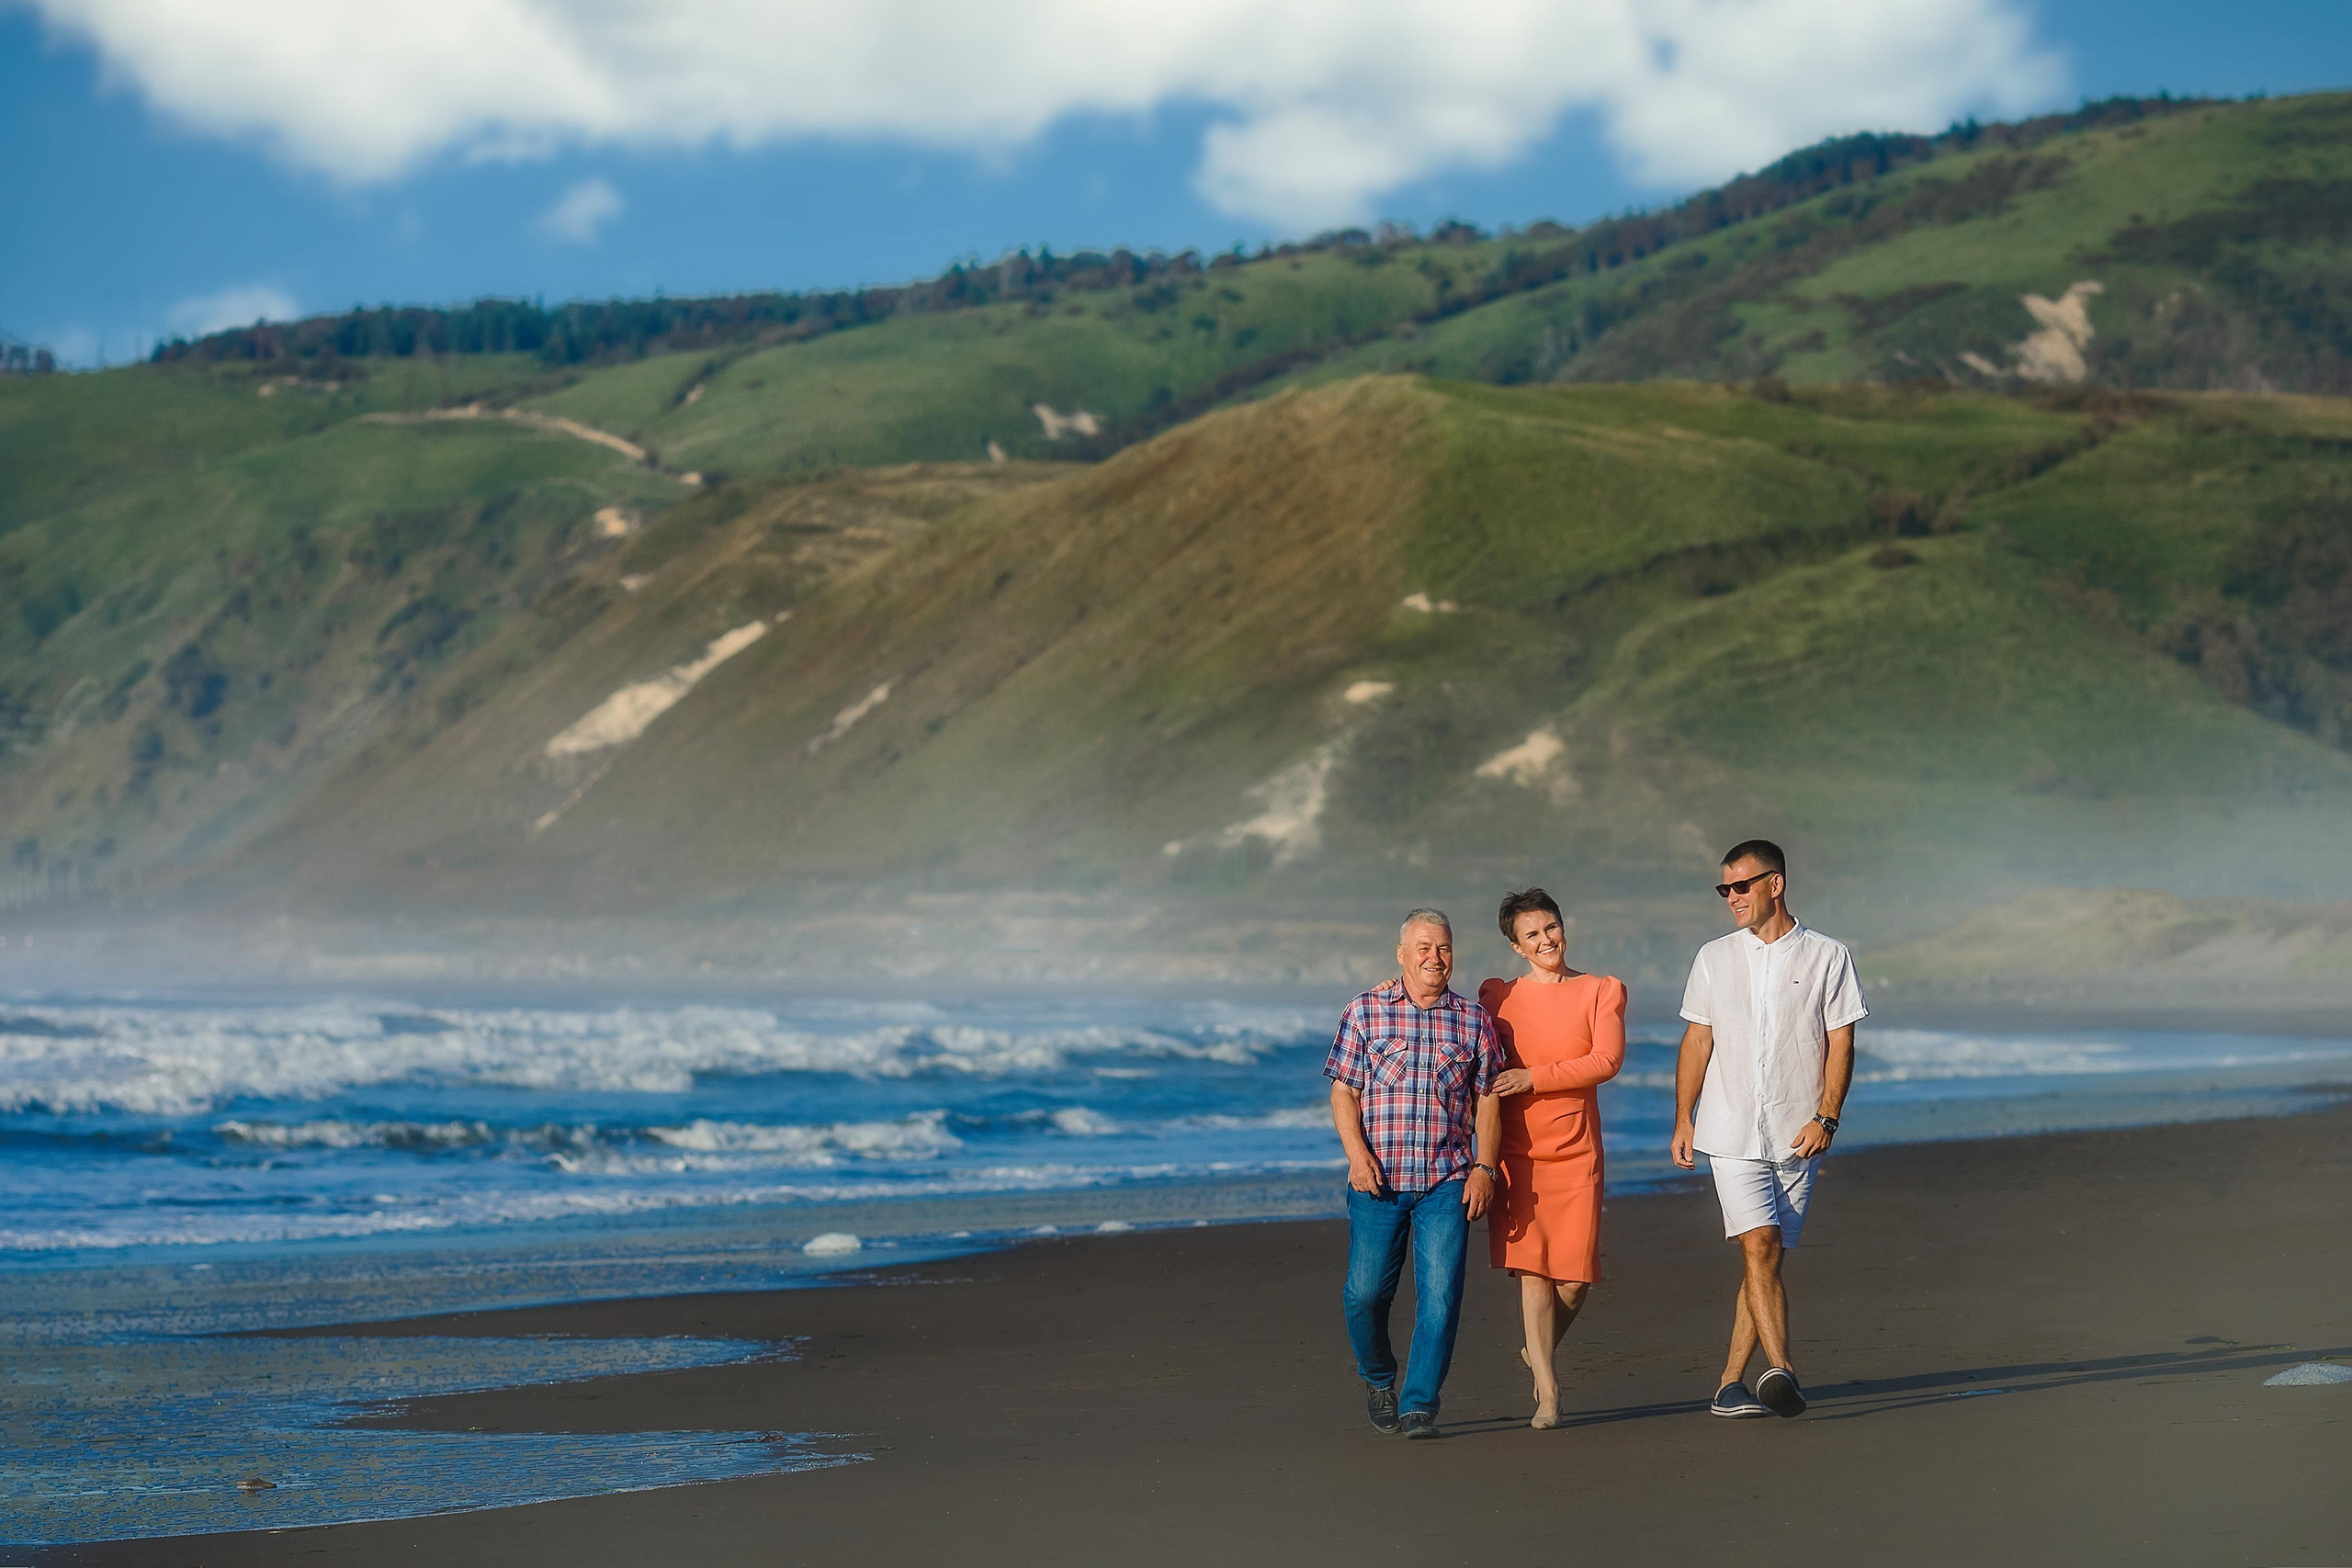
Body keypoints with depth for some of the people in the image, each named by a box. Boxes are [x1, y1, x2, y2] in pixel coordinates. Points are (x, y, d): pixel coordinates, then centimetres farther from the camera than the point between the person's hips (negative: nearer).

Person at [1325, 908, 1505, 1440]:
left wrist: (1484, 1166, -2)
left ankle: (1419, 1405, 0)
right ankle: (1378, 1377, 27)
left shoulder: (1472, 1021, 8)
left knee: (1440, 1295, -8)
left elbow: (1487, 1099, 9)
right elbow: (1343, 1091, 3)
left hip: (1448, 1182, 1)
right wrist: (1357, 1153, -11)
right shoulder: (1365, 1011, 4)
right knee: (1365, 1293, 0)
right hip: (1378, 1179, -1)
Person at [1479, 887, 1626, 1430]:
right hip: (1516, 1149, 0)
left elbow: (1607, 1060, -9)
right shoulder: (1497, 996, 9)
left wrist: (1534, 1078, -15)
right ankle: (1548, 1393, -2)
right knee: (1531, 1269, -8)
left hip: (1576, 1151, 0)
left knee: (1575, 1277, -2)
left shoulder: (1603, 991, 5)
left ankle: (1541, 1351, 28)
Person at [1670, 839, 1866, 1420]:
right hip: (1731, 1132, 0)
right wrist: (1683, 1119, 4)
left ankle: (1731, 1382, 9)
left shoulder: (1827, 957, 4)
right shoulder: (1715, 958, 10)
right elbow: (1697, 1042, 11)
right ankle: (1780, 1371, -25)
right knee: (1760, 1246, -16)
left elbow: (1840, 1043, 2)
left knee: (1769, 1256, 2)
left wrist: (1826, 1117, -9)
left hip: (1797, 1136, 0)